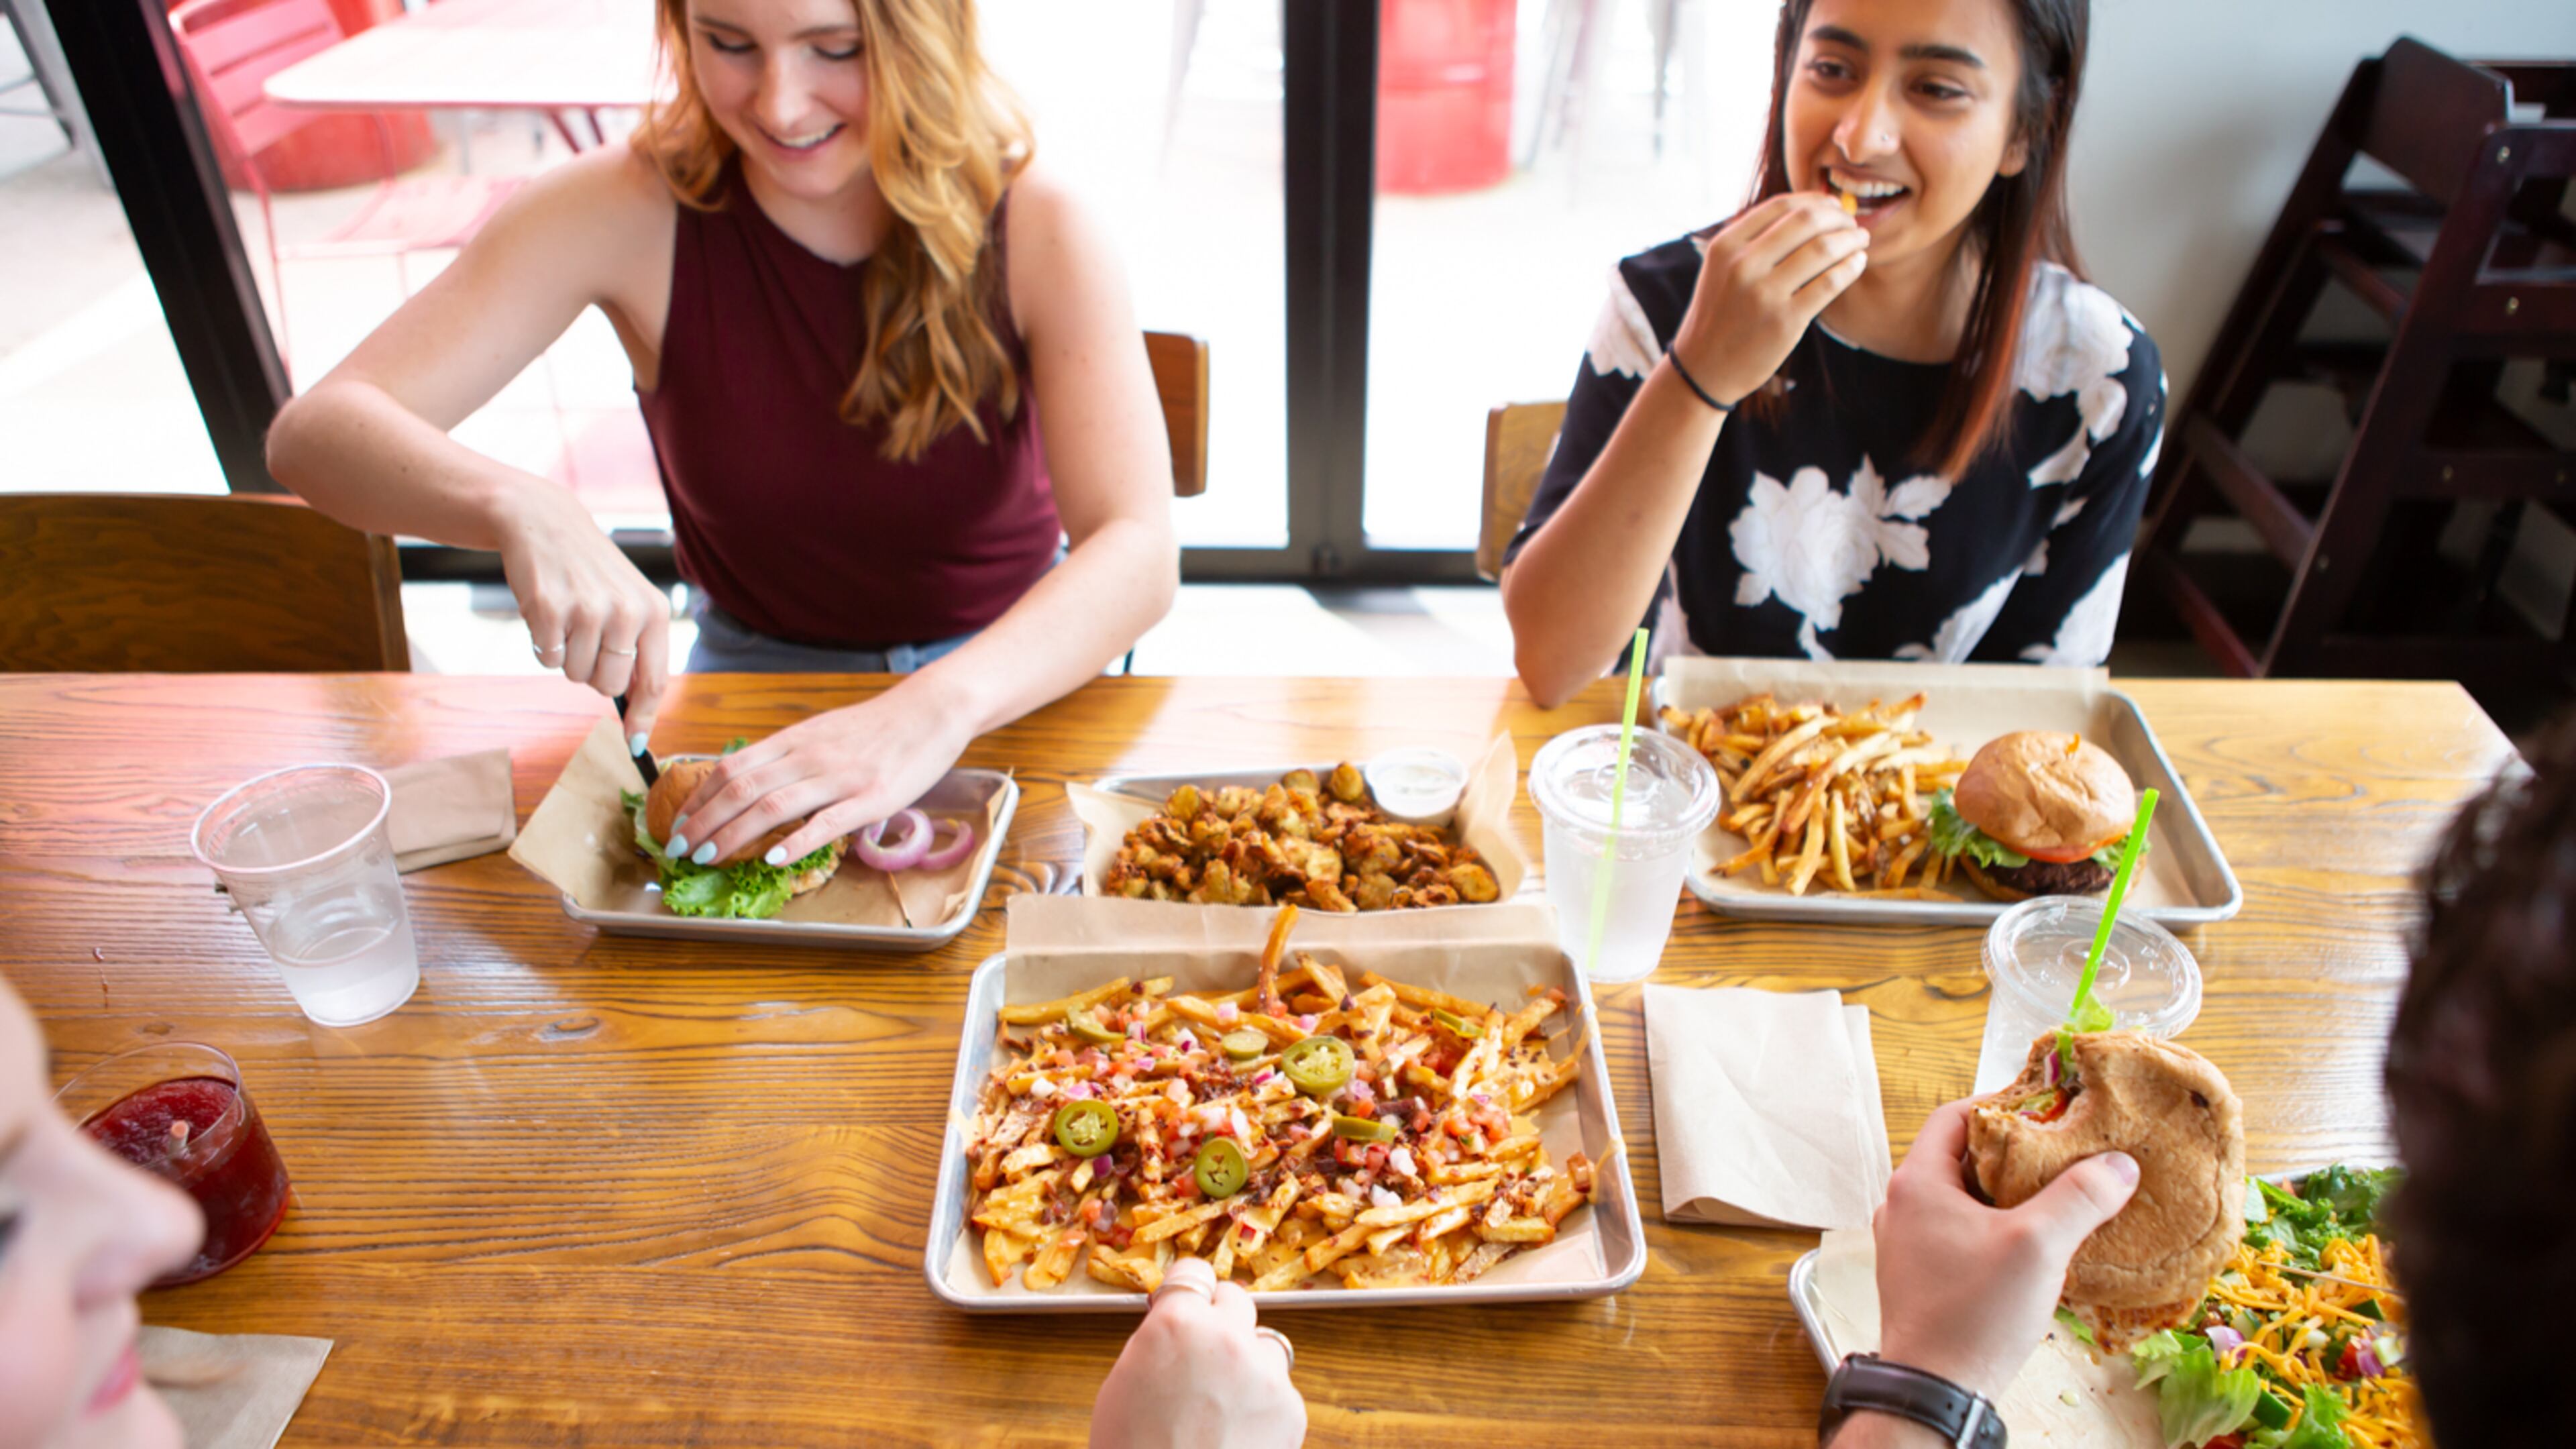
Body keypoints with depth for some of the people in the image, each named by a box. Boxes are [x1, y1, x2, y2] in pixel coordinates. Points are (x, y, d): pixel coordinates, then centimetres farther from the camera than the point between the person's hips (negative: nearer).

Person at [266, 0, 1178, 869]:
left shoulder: (1031, 230, -18)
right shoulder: (632, 212, -15)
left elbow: (1137, 551, -29)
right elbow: (316, 432, -18)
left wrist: (936, 712, -47)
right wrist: (519, 508, -40)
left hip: (1020, 674, -1)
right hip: (752, 670, 2)